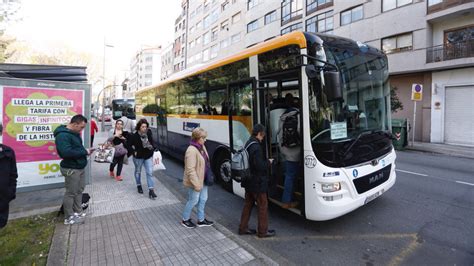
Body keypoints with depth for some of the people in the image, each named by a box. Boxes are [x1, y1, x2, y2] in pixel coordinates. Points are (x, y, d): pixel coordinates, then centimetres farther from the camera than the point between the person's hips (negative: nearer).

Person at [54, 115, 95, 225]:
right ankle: (69, 218, 17)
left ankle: (78, 212, 31)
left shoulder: (74, 133, 10)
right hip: (71, 169, -9)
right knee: (71, 193, 3)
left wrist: (86, 150, 0)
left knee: (79, 191, 17)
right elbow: (66, 152, -31)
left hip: (80, 167, 9)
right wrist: (84, 152, -20)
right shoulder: (62, 135, -21)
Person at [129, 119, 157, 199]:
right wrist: (134, 151, -14)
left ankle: (151, 190, 1)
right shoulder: (134, 135, -19)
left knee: (150, 172, -2)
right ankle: (139, 186, 43)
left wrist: (153, 147, -7)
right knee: (138, 171, 19)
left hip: (148, 156, 2)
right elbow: (130, 145, -8)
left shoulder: (149, 133, -10)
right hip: (138, 156, -2)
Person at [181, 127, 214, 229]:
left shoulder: (201, 146, 2)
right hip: (196, 182, -9)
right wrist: (196, 184, -26)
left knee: (203, 199, 19)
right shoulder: (192, 150, -26)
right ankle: (185, 220, 32)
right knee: (193, 201, 9)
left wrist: (209, 176, 16)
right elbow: (190, 170, -27)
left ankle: (201, 220, 36)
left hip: (203, 180, 9)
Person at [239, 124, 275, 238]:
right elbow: (260, 166, -25)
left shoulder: (248, 144, 7)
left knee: (248, 204, 18)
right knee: (263, 205, 6)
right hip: (257, 182, -9)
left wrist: (265, 161, 9)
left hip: (249, 181, 9)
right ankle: (262, 231, 18)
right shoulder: (256, 147, -23)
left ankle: (243, 228, 29)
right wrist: (268, 162, -8)